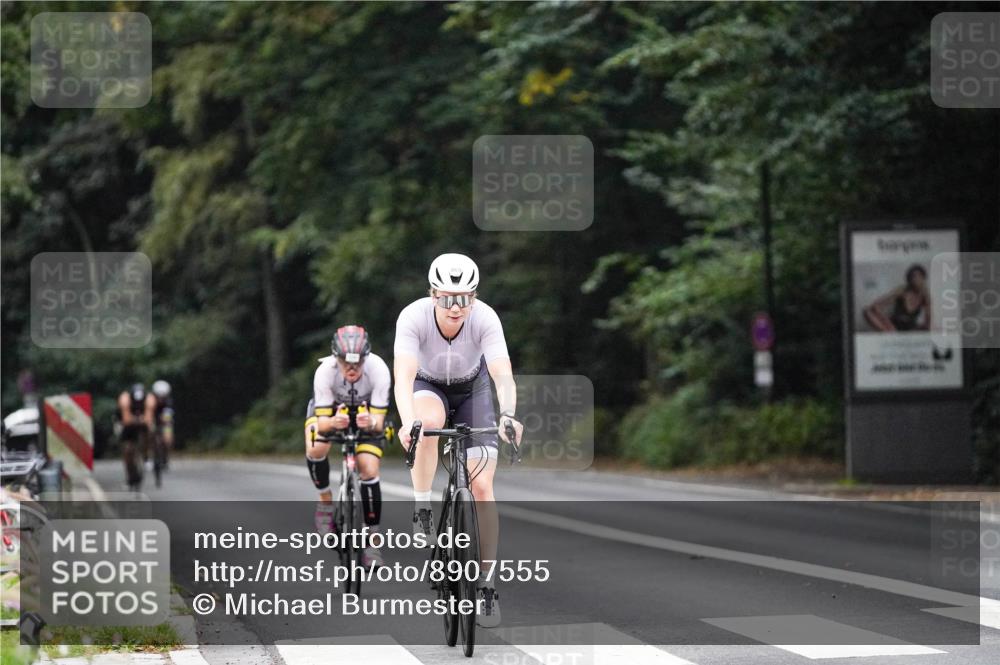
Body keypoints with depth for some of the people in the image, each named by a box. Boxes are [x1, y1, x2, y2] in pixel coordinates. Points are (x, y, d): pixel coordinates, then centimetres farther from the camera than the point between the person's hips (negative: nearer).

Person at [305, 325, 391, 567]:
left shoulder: (378, 369, -35)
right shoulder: (325, 372, -36)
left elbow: (379, 421, -31)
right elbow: (322, 421, -32)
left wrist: (370, 423, -55)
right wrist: (334, 422, -55)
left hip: (366, 413, 0)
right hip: (329, 410, 0)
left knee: (369, 470, -16)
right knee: (316, 450, -29)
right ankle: (325, 500, -1)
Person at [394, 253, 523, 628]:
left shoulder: (485, 318, -31)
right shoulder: (413, 317, -33)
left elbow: (503, 374, -41)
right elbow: (403, 377, -42)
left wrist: (508, 415, -60)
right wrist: (408, 423, -60)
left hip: (472, 389, 1)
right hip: (428, 386, -1)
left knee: (482, 486, -11)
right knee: (429, 421, -38)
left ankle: (487, 583, -1)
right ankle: (422, 511, -19)